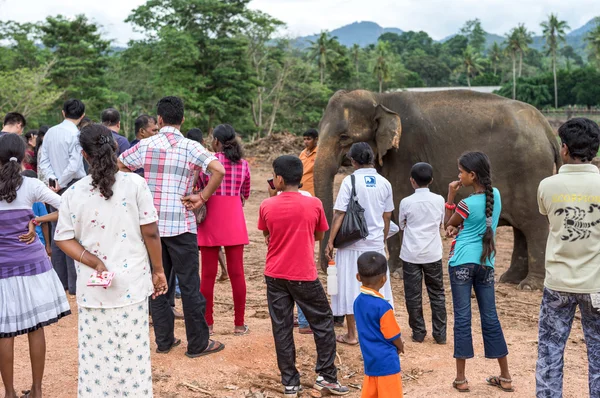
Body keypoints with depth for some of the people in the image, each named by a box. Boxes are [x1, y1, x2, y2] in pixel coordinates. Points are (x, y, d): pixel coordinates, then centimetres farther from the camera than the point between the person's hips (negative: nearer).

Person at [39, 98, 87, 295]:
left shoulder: (50, 132, 7)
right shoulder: (76, 134, -13)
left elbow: (43, 162, 5)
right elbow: (74, 165, -19)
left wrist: (52, 180, -2)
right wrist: (60, 183, -8)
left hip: (56, 188, 7)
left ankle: (59, 280, 19)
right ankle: (74, 283, -1)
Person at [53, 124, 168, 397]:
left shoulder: (73, 193, -1)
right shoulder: (135, 184, -8)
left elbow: (64, 239, -2)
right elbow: (150, 233, -6)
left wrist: (94, 263, -6)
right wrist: (158, 270, 5)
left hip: (93, 287, 1)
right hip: (131, 283, -1)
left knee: (96, 352, 11)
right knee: (132, 351, 8)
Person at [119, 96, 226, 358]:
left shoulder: (145, 145, 3)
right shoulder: (191, 147, -6)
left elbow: (119, 166, 11)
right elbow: (218, 170, -19)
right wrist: (202, 198, -9)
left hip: (151, 223, 3)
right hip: (181, 224, -3)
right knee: (189, 284, 4)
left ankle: (164, 340, 19)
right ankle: (198, 344, 11)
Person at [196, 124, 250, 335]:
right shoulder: (243, 164, 5)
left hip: (211, 220, -2)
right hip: (234, 220, 2)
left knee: (208, 273, 6)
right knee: (236, 272, 6)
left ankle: (207, 322, 12)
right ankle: (239, 324, 9)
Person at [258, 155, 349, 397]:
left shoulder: (267, 206, -6)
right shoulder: (314, 204, -8)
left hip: (275, 276, 2)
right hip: (304, 276, -1)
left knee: (282, 329, 8)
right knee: (323, 322, 14)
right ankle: (326, 376, 15)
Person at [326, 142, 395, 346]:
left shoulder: (350, 181, -11)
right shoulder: (384, 183, 2)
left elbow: (339, 214, -13)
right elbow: (387, 217, 7)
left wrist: (330, 241, -7)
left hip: (352, 244, -4)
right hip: (376, 243, 4)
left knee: (350, 287, 6)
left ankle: (352, 334, 12)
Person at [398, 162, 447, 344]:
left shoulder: (406, 202, -8)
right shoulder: (439, 200, -3)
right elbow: (441, 223, 11)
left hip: (411, 254, -2)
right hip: (433, 254, 2)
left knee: (413, 295, 7)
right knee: (437, 294, 10)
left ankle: (418, 332, 12)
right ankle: (440, 334, 12)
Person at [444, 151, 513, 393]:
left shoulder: (467, 204, -14)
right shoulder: (495, 195, 5)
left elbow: (447, 224, 4)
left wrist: (451, 196, -2)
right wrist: (460, 228, 1)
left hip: (462, 262, -6)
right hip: (486, 262, 6)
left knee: (462, 318, 0)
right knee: (490, 317, 11)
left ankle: (461, 379, 4)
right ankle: (505, 377, 17)